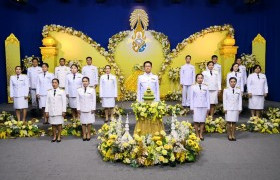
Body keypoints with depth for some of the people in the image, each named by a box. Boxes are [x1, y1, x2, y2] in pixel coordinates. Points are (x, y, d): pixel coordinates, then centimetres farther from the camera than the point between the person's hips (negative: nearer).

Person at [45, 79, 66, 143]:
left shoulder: (62, 91, 3)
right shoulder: (49, 92, 10)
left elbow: (64, 102, 0)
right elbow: (47, 102, 9)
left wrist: (64, 111, -6)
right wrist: (46, 111, 3)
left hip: (59, 111, -2)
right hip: (51, 111, 2)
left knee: (59, 124, 1)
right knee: (53, 124, 4)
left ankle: (59, 137, 12)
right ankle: (54, 136, 16)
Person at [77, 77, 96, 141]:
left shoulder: (92, 90, 0)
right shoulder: (79, 90, 5)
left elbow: (94, 100, 1)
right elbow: (78, 100, 6)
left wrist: (93, 108, -4)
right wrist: (78, 109, 0)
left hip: (89, 109, -1)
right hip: (82, 109, 1)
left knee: (89, 122, 3)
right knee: (83, 122, 5)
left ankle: (88, 134, 16)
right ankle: (84, 134, 16)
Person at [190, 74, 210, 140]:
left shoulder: (205, 87, 9)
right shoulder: (193, 87, 4)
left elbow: (208, 98, 10)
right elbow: (191, 98, 5)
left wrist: (208, 107, 6)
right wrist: (192, 107, 0)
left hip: (204, 106, 1)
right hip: (196, 106, -1)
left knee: (202, 121, 2)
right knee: (196, 121, -3)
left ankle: (201, 134, 12)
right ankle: (197, 135, 7)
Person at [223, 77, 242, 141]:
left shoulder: (238, 90, 5)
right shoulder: (226, 90, 1)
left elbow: (240, 100, 7)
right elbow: (224, 100, 0)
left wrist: (240, 108, 2)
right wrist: (225, 108, -5)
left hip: (236, 108, 1)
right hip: (228, 108, -1)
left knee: (234, 122, 3)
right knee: (229, 122, -2)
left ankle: (233, 135, 11)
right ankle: (229, 135, 8)